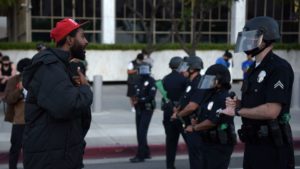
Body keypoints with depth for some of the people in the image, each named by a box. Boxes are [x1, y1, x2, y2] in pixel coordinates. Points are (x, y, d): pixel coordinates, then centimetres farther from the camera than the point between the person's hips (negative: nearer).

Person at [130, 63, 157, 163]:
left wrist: (140, 100, -18)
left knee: (142, 132, -9)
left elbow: (151, 96, -17)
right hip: (139, 109, 7)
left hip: (147, 109, -7)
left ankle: (140, 155, -5)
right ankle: (146, 152, 25)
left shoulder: (151, 81, -9)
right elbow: (136, 94, 14)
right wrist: (135, 100, -7)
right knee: (139, 132, 11)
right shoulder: (139, 81, 13)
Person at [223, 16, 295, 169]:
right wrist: (238, 103, 1)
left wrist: (237, 110, -13)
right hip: (253, 142, 9)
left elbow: (271, 111, -24)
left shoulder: (279, 68, -16)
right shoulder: (253, 68, 13)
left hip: (272, 145, -9)